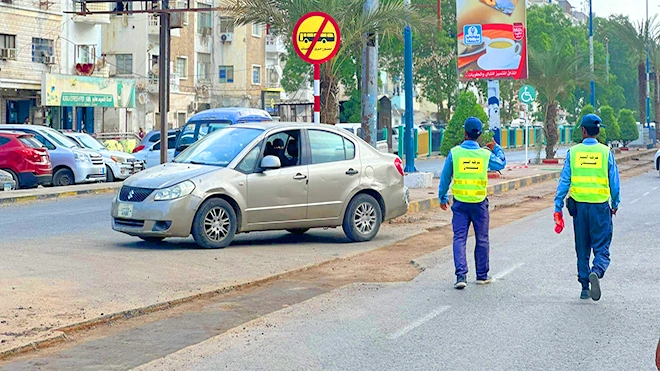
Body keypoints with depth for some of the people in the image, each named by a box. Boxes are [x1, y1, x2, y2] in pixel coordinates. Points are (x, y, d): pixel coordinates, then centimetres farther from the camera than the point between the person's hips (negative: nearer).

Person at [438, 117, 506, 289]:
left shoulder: (454, 153, -6)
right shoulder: (486, 154, -3)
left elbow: (445, 177, 2)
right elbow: (502, 164, 17)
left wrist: (443, 197, 14)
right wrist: (497, 149, 33)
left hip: (460, 203, -1)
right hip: (479, 203, 1)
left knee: (459, 238, 0)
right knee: (482, 239, 12)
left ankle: (461, 275, -13)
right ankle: (482, 275, 21)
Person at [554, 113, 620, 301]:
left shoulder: (573, 152, 0)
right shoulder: (606, 152, -2)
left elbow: (564, 181, -2)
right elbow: (614, 183, 1)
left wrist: (558, 207, 2)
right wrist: (615, 205, 15)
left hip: (579, 206, 2)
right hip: (600, 207, -2)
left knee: (582, 249, 13)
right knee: (601, 247, 2)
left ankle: (584, 287, 15)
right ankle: (596, 272, -27)